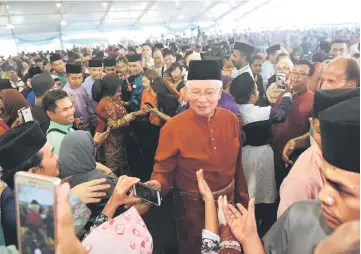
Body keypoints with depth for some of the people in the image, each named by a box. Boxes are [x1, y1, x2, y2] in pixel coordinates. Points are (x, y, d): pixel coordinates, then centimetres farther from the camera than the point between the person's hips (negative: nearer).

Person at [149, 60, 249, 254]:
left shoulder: (231, 120, -9)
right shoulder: (172, 128, -22)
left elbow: (237, 164, 3)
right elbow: (163, 172, -14)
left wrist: (243, 197, 10)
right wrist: (155, 186, -36)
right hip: (192, 208, -3)